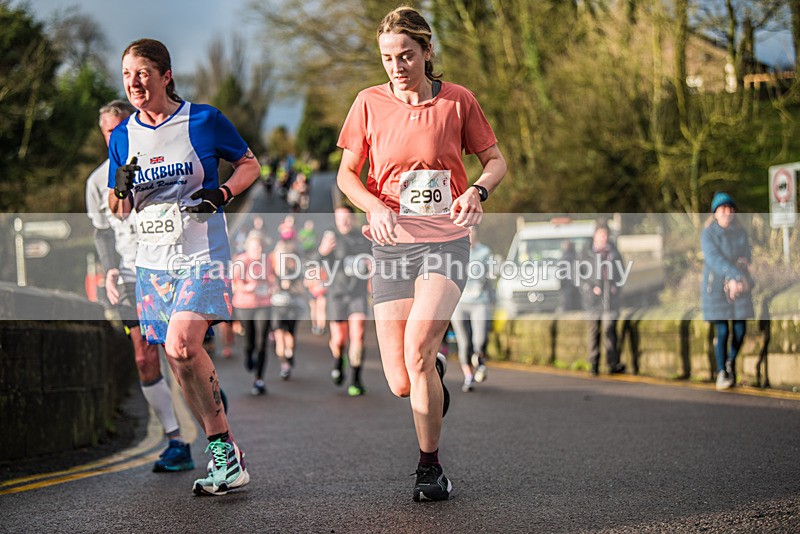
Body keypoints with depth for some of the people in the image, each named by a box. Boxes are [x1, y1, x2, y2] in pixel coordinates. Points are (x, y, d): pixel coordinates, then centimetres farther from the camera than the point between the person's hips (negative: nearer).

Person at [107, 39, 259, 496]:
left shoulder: (204, 120, -4)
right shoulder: (122, 136, 8)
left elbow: (250, 164, 8)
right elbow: (118, 210, 14)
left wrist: (221, 193, -11)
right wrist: (121, 189, -9)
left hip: (203, 256, -5)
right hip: (154, 261, 5)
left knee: (181, 345, -24)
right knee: (182, 361, 3)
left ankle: (224, 452, -10)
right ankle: (226, 455, 14)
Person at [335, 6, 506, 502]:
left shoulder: (457, 100, 0)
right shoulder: (370, 103, 3)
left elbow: (496, 159, 9)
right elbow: (347, 174, 10)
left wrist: (477, 190, -13)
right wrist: (376, 207, -10)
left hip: (446, 240, -2)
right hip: (392, 245, 2)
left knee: (417, 345, -25)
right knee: (401, 384, -3)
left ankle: (430, 466, -8)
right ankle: (436, 370, 37)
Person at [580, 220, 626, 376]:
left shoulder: (614, 253, 8)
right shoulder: (587, 253, 4)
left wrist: (617, 286, -2)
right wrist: (590, 288, -10)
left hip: (610, 298, 0)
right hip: (593, 298, 0)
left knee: (609, 329, -9)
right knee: (594, 331, 2)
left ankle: (613, 364, -11)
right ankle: (594, 365, 6)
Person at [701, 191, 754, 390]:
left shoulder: (740, 233, 6)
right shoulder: (708, 234, -6)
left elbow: (747, 258, 0)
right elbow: (714, 259, -18)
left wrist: (734, 280, -18)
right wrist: (736, 275, -31)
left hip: (738, 287, 3)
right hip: (715, 288, -3)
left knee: (740, 330, 1)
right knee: (722, 331, -6)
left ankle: (731, 362, 29)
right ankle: (721, 372, 7)